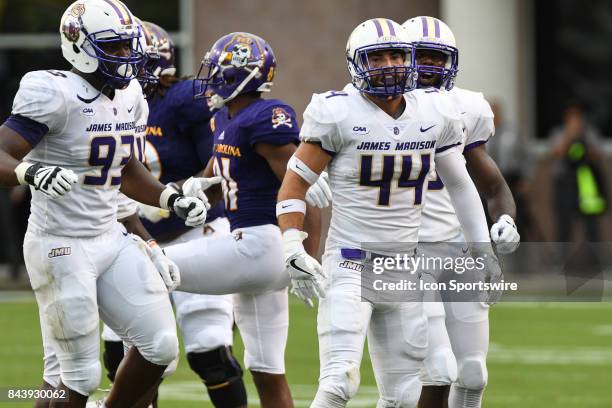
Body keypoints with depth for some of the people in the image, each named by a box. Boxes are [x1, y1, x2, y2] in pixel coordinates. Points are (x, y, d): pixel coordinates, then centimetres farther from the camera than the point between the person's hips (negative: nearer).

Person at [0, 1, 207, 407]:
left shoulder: (126, 97, 8)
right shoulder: (56, 95, -17)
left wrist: (172, 199, 12)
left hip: (111, 240, 8)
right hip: (61, 248, -8)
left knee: (160, 347, 6)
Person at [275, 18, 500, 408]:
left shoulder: (434, 113, 3)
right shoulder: (339, 113, -10)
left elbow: (460, 185, 16)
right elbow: (295, 183, -4)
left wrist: (484, 252, 15)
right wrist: (294, 253, -13)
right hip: (349, 267, -5)